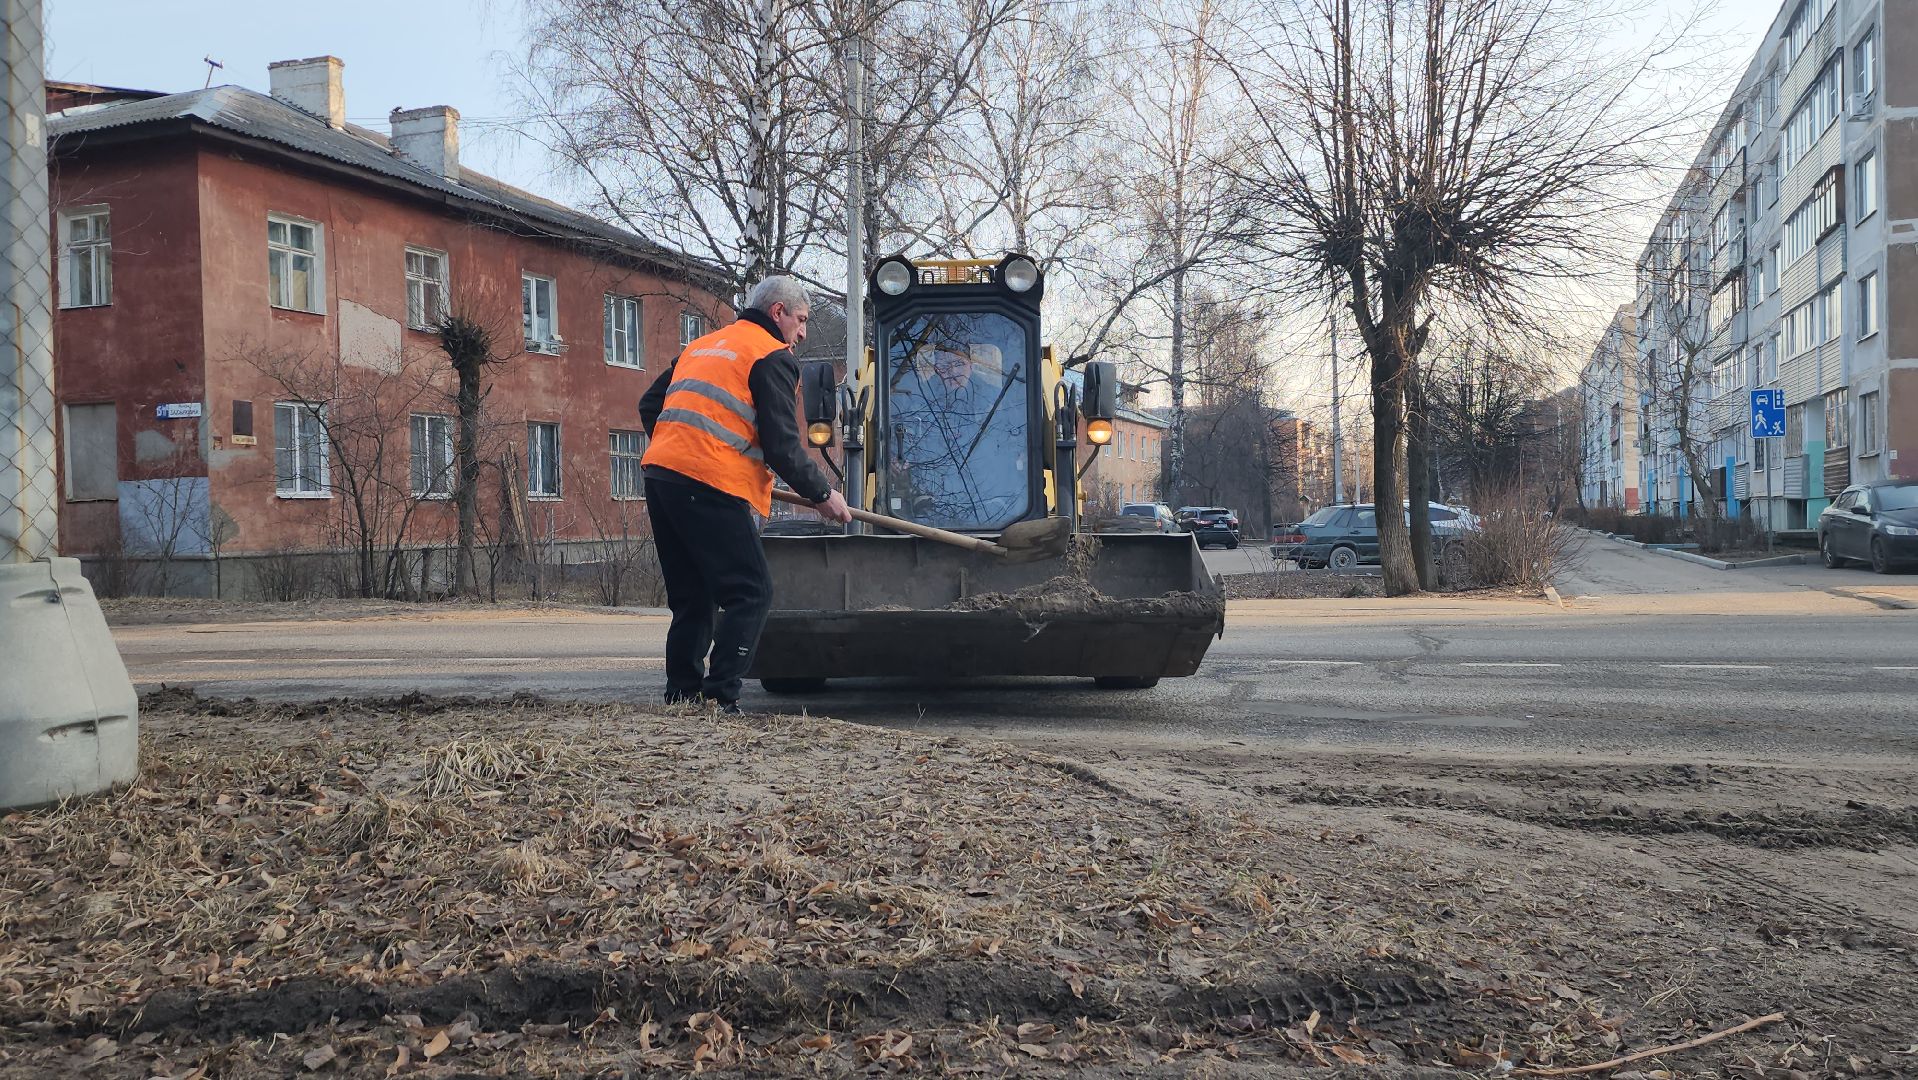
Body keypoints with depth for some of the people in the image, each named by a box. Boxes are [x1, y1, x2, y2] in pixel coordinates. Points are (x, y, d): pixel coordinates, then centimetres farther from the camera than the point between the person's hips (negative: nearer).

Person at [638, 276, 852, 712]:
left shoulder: (701, 346, 25)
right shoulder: (773, 356, 0)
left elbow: (649, 405, 26)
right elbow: (782, 444, -7)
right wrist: (822, 495, 3)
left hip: (659, 473, 8)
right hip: (712, 486, -8)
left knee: (691, 600, 16)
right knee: (750, 594, -4)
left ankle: (682, 694, 16)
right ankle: (718, 698, -11)